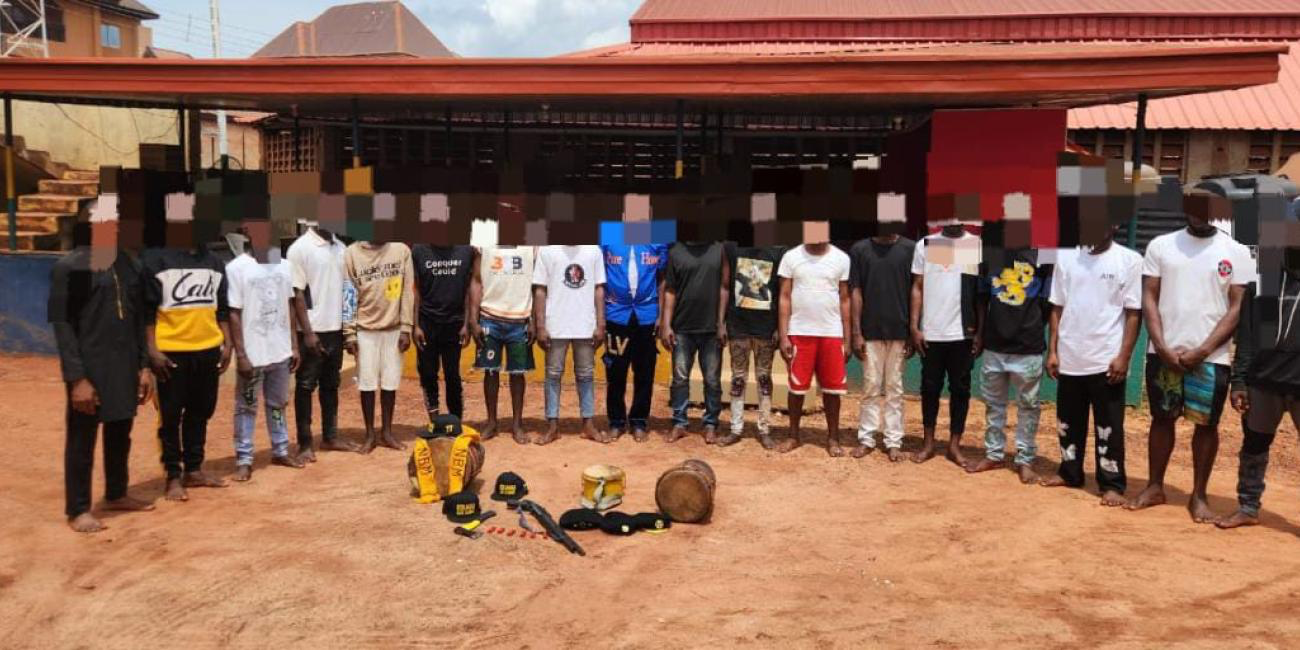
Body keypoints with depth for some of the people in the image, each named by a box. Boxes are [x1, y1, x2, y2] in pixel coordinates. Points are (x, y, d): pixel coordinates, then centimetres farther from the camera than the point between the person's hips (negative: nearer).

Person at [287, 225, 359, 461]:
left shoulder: (341, 248, 8)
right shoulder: (300, 248, -9)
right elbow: (297, 294, -11)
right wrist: (307, 332, -14)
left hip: (336, 328, 6)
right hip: (313, 330, -6)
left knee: (331, 384, 14)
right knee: (306, 386, 3)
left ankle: (330, 437, 25)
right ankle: (305, 443, 11)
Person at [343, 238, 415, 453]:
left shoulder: (402, 250, 0)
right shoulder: (352, 253, -3)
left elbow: (407, 292, 0)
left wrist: (406, 328, -4)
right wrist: (349, 332, -6)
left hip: (394, 329, 1)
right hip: (365, 330, -1)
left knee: (390, 382, 6)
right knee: (367, 383, 3)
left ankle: (387, 432, 19)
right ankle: (370, 434, 15)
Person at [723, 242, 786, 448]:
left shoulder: (778, 252, -3)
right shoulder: (732, 248, 1)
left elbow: (782, 294, -2)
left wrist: (780, 328, -6)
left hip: (766, 326, -1)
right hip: (738, 325, 1)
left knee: (764, 378, 7)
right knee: (738, 378, 8)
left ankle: (764, 430, 15)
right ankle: (736, 429, 15)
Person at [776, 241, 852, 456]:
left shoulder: (841, 259, 2)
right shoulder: (791, 257, 1)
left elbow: (844, 300, 6)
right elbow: (785, 298, 1)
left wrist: (847, 339, 3)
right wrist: (783, 336, -4)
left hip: (832, 333, 1)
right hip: (800, 332, 0)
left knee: (832, 388, 4)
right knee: (797, 386, 6)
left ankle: (833, 438, 16)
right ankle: (793, 436, 20)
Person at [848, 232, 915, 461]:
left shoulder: (910, 249, 1)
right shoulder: (859, 250, 2)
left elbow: (915, 293, 2)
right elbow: (855, 293, 0)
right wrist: (856, 333, -4)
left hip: (899, 332, 0)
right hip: (870, 332, 0)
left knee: (894, 388, 7)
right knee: (871, 387, 6)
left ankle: (893, 441, 13)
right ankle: (866, 438, 15)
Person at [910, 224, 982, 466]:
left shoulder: (977, 246, 1)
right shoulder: (925, 245, 4)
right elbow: (917, 288, 5)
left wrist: (980, 331, -2)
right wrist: (914, 327, -2)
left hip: (963, 333, -1)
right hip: (931, 332, 1)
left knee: (960, 389, 6)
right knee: (930, 387, 8)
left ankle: (954, 444, 16)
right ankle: (928, 442, 19)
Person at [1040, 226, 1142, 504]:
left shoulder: (1129, 260, -4)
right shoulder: (1066, 257, 6)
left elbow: (1133, 314, -5)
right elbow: (1057, 308, 8)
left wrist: (1123, 357, -11)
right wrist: (1052, 351, 4)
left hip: (1107, 360, -4)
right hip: (1069, 359, 4)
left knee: (1109, 427, 3)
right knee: (1068, 423, 15)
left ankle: (1112, 484, 11)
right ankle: (1069, 473, 29)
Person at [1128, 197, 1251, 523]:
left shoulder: (1237, 252, 0)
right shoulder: (1160, 245, 3)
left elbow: (1238, 308, -3)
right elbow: (1149, 299, 2)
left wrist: (1202, 351, -11)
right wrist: (1162, 347, -8)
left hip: (1211, 357, -1)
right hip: (1164, 353, 1)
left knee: (1206, 424, 5)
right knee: (1161, 418, 11)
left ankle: (1198, 495, 17)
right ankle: (1155, 487, 23)